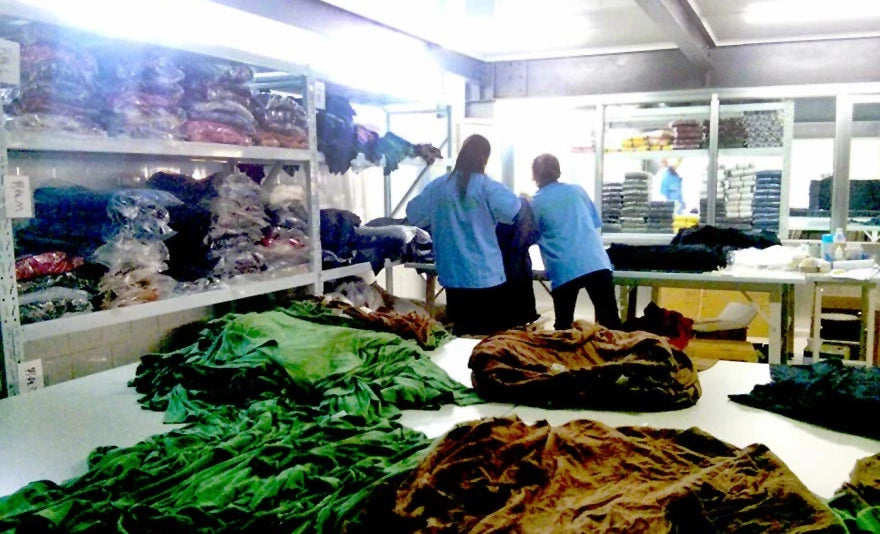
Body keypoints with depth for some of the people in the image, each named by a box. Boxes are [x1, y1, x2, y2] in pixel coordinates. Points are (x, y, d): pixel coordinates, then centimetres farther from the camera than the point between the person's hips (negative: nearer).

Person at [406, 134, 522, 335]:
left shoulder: (437, 186, 4)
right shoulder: (486, 186, -8)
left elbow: (414, 215, 11)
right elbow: (515, 211, -20)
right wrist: (523, 201, 2)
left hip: (454, 277, 4)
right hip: (487, 276, -4)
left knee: (463, 333, 13)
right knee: (495, 335, 6)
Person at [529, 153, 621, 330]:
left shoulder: (536, 203, 5)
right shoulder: (577, 190, 14)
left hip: (564, 269, -2)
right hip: (597, 261, 3)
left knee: (563, 326, 10)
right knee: (610, 321, 6)